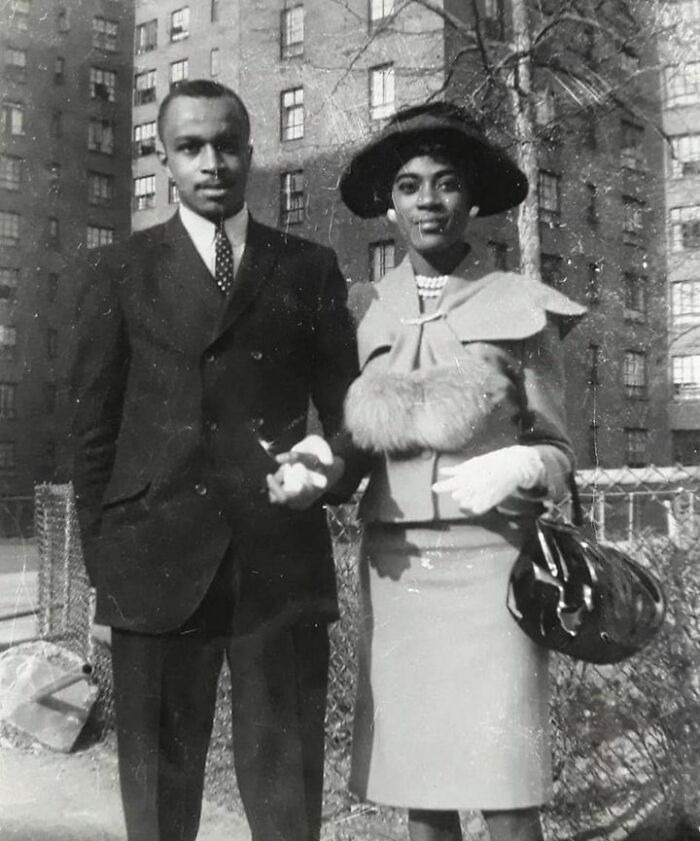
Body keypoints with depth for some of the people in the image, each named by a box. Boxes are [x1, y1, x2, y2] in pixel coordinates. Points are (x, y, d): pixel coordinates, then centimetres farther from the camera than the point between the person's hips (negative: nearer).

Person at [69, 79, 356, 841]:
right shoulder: (119, 272, 8)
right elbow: (93, 427, 7)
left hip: (284, 565, 0)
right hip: (158, 565, 0)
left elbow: (346, 408, 14)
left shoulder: (310, 269, 10)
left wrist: (332, 467, -6)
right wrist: (102, 552, 1)